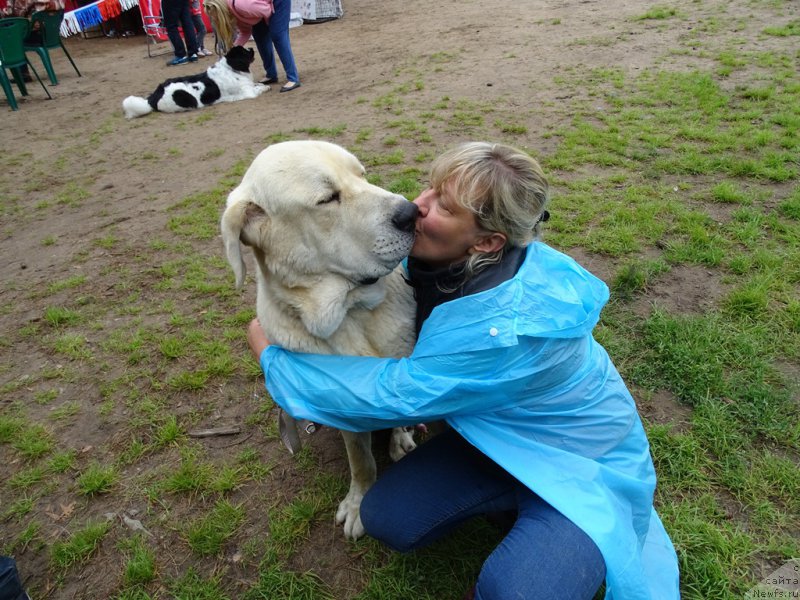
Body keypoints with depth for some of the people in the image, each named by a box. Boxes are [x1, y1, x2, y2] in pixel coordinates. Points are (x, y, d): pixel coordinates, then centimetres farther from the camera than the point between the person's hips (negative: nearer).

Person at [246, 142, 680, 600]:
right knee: (387, 519, -6)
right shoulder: (447, 264, -15)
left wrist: (271, 354, -18)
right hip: (500, 435, 6)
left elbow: (392, 396, -31)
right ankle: (524, 492, 9)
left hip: (581, 459, -6)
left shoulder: (511, 325, -39)